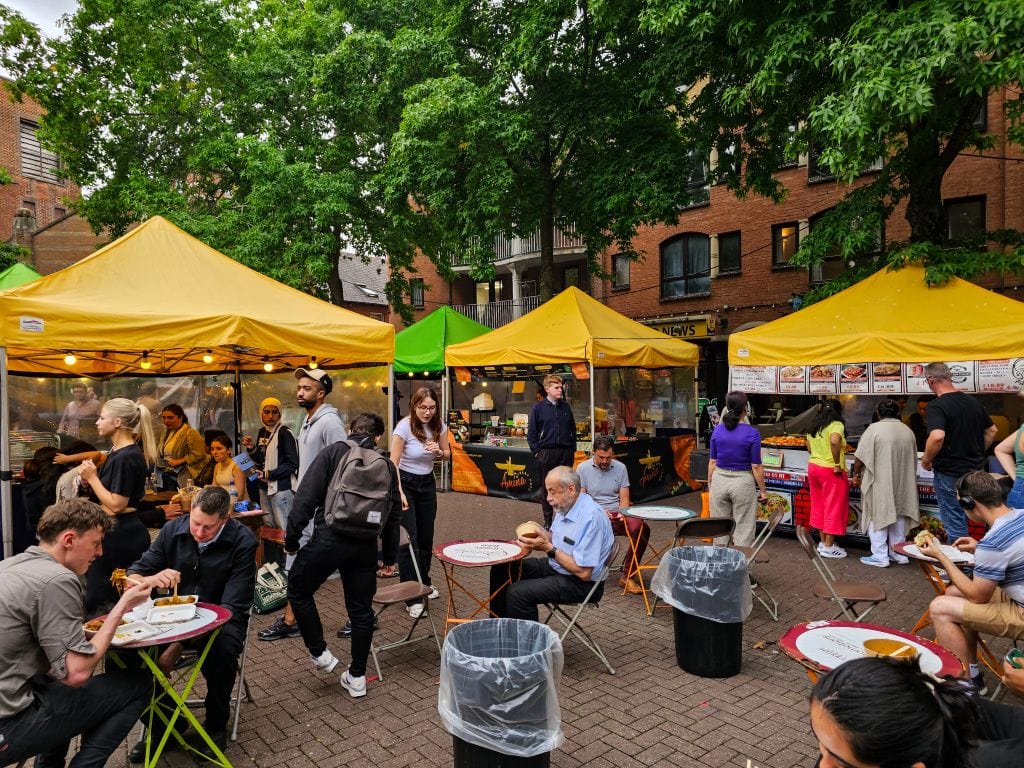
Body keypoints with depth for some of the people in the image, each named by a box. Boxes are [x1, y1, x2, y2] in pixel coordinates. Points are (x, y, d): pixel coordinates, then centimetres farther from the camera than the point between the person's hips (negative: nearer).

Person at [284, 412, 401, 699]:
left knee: (298, 590, 21)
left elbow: (306, 498, -6)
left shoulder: (333, 452, 2)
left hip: (329, 539, -3)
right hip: (366, 545, 4)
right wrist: (389, 556, 23)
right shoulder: (387, 465, 12)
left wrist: (292, 538, 1)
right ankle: (357, 677, 24)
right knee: (361, 608, 15)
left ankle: (319, 653, 24)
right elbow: (394, 514, 15)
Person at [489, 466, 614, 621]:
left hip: (580, 583, -9)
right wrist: (538, 533, -5)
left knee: (517, 593, -24)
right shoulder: (565, 505, 1)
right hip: (555, 566, 10)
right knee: (501, 570, 6)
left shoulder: (591, 517, -27)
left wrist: (549, 548, -24)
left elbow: (584, 572, -27)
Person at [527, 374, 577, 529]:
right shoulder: (539, 407, -2)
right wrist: (537, 451, -4)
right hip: (547, 453, -3)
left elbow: (573, 429, 14)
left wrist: (573, 449, 8)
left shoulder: (565, 406, 8)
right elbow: (531, 433, 1)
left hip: (566, 452, 3)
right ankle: (548, 521, 16)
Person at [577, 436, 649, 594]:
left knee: (642, 528, -28)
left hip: (617, 515, 2)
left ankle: (627, 576, -15)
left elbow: (624, 499, 9)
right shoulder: (583, 468, 3)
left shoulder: (620, 467, 9)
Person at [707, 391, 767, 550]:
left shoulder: (717, 430, -2)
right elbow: (756, 466, -8)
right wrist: (762, 490, 1)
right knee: (743, 529, 7)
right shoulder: (752, 433, -12)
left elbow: (713, 461, 3)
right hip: (743, 482, -3)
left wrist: (710, 484, 14)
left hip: (719, 480, 3)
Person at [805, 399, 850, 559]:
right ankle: (829, 547, 7)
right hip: (831, 471, -7)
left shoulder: (814, 426, 11)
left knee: (819, 505, 15)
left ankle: (823, 542, 24)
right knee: (833, 508, 2)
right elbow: (834, 442, -31)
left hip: (813, 467, 7)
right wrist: (837, 464, -24)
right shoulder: (836, 425, -13)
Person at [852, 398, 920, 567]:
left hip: (879, 483, -6)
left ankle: (880, 556, 3)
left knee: (877, 517, 1)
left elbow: (860, 457, -13)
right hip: (901, 483, 6)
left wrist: (856, 474, 1)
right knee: (898, 516, 15)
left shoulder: (874, 429, -12)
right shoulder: (908, 431, 6)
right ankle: (899, 553, 22)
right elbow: (913, 459, 16)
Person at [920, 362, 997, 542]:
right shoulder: (973, 402, 7)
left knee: (955, 524, 3)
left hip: (950, 473, -8)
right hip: (976, 470, 8)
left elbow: (937, 436, -33)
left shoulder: (936, 406, -19)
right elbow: (992, 430, 18)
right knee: (970, 520, 22)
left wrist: (926, 460, -19)